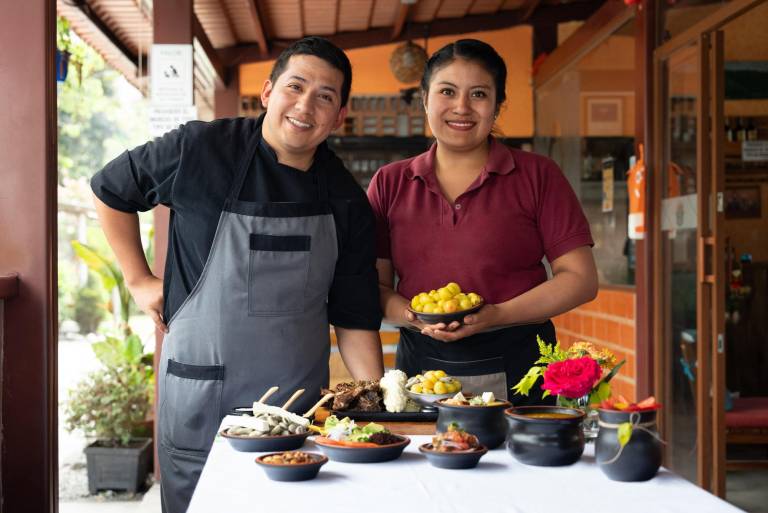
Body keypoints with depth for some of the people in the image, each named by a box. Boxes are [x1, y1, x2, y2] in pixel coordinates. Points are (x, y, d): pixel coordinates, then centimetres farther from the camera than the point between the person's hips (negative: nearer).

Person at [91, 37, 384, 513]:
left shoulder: (347, 200, 0)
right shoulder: (200, 149, -9)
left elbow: (354, 316, 4)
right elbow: (110, 191, 8)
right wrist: (140, 280, 4)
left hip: (300, 399, 3)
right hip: (200, 395, -2)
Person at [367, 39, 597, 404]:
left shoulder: (537, 176, 2)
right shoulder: (389, 183, 9)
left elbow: (580, 278, -2)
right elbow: (374, 285, 9)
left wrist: (497, 315, -15)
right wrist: (412, 316, -13)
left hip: (517, 372, -1)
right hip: (422, 368, 2)